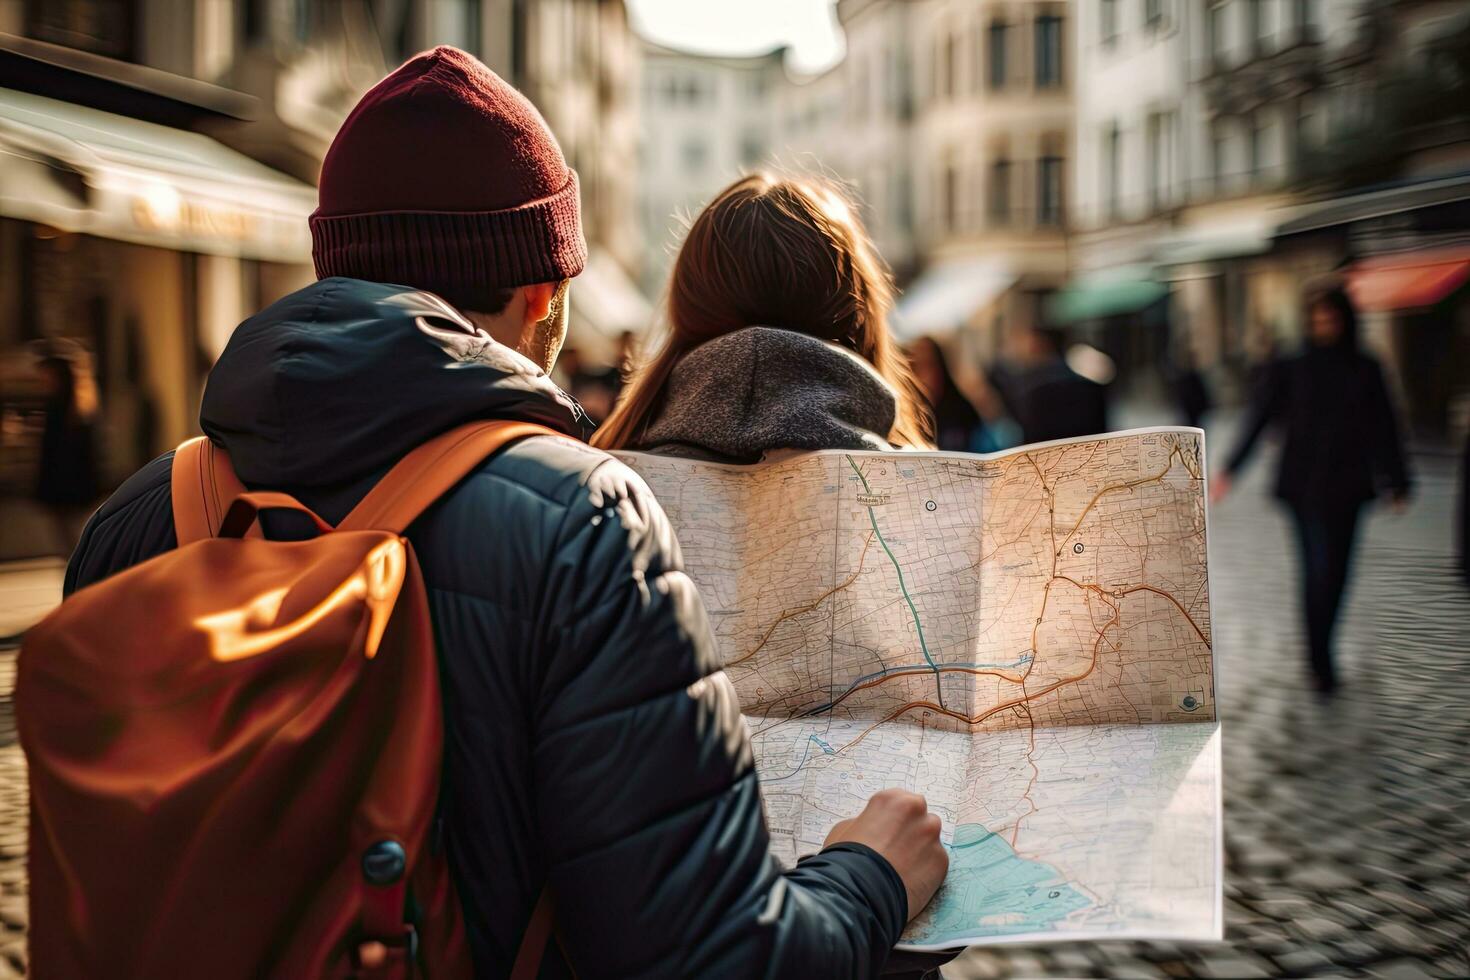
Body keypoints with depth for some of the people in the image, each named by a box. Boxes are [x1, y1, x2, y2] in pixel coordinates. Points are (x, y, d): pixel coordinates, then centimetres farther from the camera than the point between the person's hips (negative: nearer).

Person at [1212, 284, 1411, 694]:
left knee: (1336, 570, 6)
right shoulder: (1289, 370, -2)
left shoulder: (1365, 371, 3)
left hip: (1346, 487, 2)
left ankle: (1319, 652, 16)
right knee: (1319, 569, -3)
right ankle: (1321, 661, 0)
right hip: (1305, 487, -2)